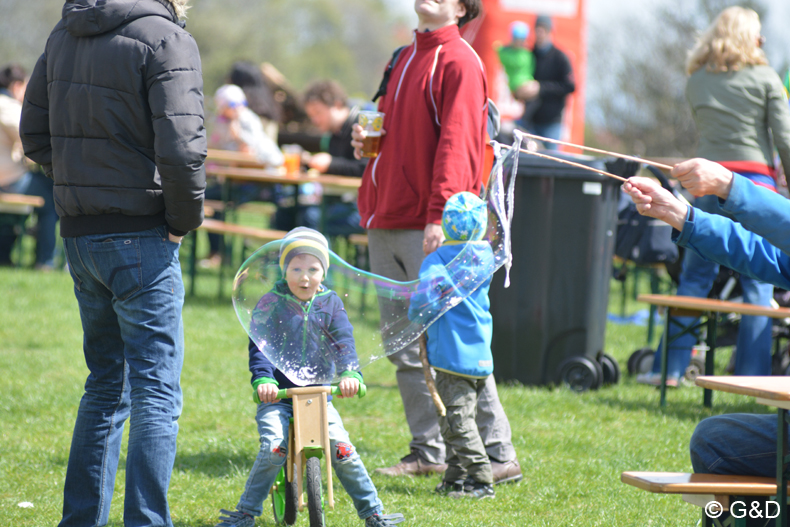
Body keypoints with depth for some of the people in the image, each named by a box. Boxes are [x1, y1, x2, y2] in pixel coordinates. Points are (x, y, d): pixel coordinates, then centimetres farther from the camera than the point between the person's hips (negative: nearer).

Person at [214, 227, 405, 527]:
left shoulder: (330, 304, 6)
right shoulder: (270, 303, 0)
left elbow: (344, 341, -3)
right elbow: (259, 345, -7)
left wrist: (349, 373, -22)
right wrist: (263, 378, -24)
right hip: (278, 395, -2)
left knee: (342, 450, -9)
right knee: (274, 449, -21)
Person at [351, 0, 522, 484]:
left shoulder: (458, 61, -8)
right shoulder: (405, 58, 18)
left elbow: (455, 143, -15)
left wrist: (439, 216, -23)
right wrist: (366, 139, 8)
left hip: (431, 230, -9)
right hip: (387, 222, 9)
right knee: (404, 346, 9)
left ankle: (498, 453, -3)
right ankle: (429, 451, 16)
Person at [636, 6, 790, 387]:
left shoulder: (697, 81, 9)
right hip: (754, 177, -3)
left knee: (694, 277, 8)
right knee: (757, 284, 1)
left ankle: (670, 367, 6)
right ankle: (752, 373, -1)